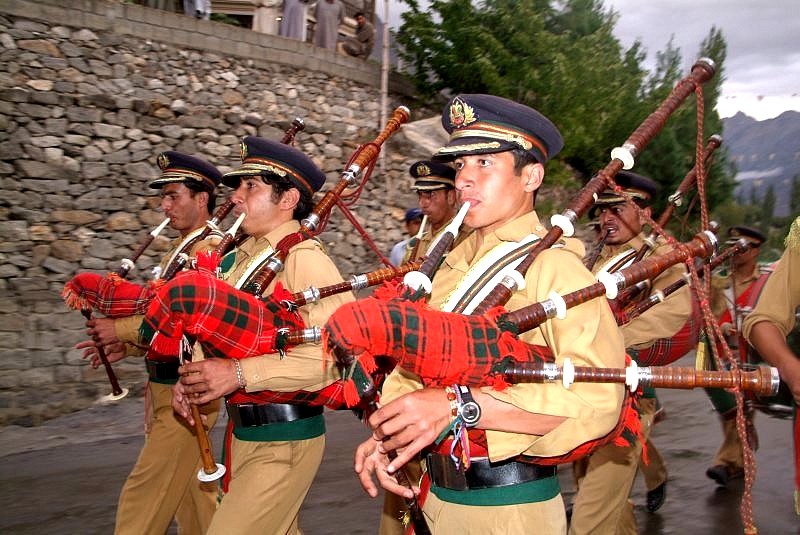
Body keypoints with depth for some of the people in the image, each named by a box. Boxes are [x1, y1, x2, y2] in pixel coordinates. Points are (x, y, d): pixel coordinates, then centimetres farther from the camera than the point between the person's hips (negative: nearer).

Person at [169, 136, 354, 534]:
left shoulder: (304, 260, -18)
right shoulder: (241, 259, 7)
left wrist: (241, 373, -27)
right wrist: (191, 378, -2)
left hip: (283, 441, -8)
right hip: (244, 432, 8)